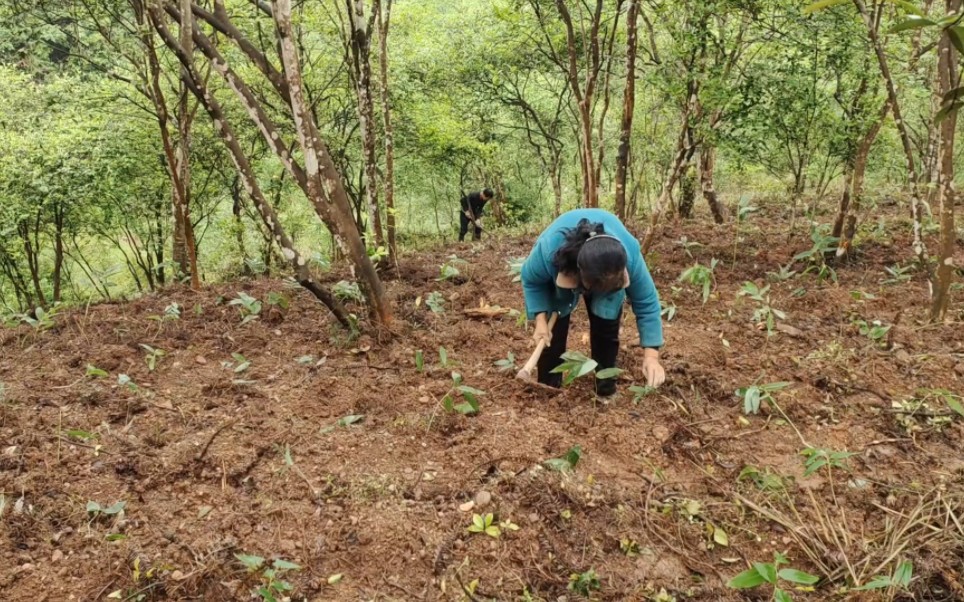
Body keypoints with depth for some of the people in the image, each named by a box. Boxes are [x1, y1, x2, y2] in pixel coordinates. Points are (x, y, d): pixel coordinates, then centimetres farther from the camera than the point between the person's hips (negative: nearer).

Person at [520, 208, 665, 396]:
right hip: (563, 266, 0)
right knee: (553, 332, -5)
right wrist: (541, 320, -34)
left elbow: (647, 303, -30)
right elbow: (531, 280, -22)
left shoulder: (630, 256, -43)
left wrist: (651, 355, -38)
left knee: (606, 329, -3)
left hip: (607, 266, 1)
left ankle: (606, 393, 15)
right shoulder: (549, 251, -46)